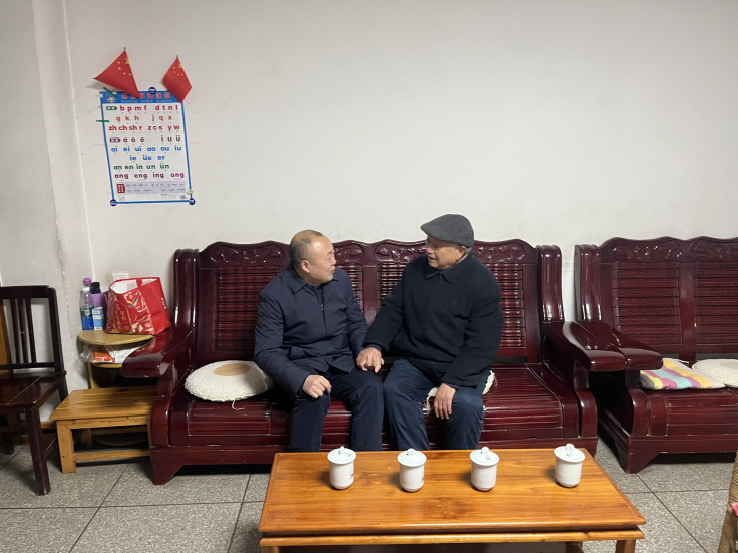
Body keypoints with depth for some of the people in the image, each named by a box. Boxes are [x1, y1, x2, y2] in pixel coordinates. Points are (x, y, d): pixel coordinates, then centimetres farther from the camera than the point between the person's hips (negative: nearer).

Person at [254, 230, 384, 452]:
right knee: (313, 398, -35)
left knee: (372, 386, -25)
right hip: (301, 365, -4)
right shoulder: (274, 294, -11)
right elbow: (265, 353, -15)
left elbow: (356, 323, 14)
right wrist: (302, 380, -32)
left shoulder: (341, 279, 4)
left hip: (341, 362, 4)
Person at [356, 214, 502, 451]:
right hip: (415, 361, 3)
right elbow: (392, 310, 8)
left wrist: (453, 381, -25)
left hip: (462, 366, -3)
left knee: (466, 403, -32)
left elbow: (483, 343, -15)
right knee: (394, 390, -27)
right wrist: (374, 345, -10)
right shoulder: (415, 269, 4)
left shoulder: (483, 282, -10)